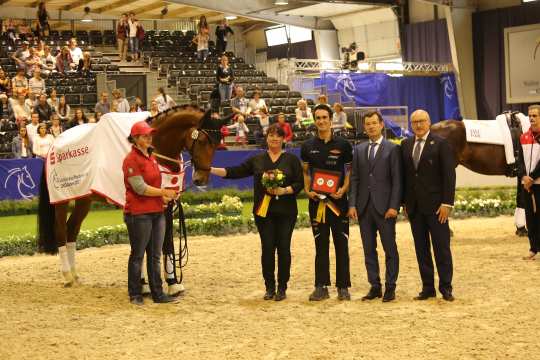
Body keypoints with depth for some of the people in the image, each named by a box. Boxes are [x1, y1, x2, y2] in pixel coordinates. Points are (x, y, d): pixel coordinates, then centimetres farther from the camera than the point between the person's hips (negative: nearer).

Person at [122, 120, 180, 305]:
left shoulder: (151, 157, 15)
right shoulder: (131, 159, -12)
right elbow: (140, 187, -18)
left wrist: (165, 197, 6)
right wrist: (163, 192, -15)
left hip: (157, 212, 8)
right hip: (139, 214, -8)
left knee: (155, 256, 11)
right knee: (138, 255, 2)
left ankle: (157, 293, 18)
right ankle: (135, 295, 12)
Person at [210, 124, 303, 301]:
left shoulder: (291, 159, 5)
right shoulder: (257, 160, 11)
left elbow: (300, 183, 0)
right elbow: (235, 172, 7)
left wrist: (284, 190, -17)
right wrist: (211, 169, -1)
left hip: (285, 212, -1)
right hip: (263, 211, 1)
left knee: (283, 248, 0)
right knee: (267, 248, 1)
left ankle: (282, 288, 9)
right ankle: (269, 288, 11)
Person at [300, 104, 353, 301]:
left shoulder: (343, 145, 2)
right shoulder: (308, 146, 8)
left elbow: (350, 171, 5)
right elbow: (305, 172, 14)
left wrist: (344, 189, -11)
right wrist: (307, 190, -3)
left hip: (338, 200, -2)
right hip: (317, 201, 2)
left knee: (341, 244, 1)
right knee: (320, 245, 6)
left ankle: (343, 287, 8)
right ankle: (321, 287, 10)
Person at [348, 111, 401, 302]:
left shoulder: (392, 149, 0)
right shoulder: (359, 150, 13)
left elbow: (397, 180, -4)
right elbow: (354, 179, 10)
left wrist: (394, 206, -12)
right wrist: (352, 204, 1)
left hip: (384, 207, -4)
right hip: (364, 207, 4)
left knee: (390, 249, 1)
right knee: (369, 250, 7)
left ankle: (390, 287, 8)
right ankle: (375, 286, 15)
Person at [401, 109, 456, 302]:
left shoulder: (440, 144, -4)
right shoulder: (406, 145, 10)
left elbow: (449, 175, -8)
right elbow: (404, 174, 12)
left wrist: (447, 203, -13)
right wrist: (405, 202, 8)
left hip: (435, 205, -4)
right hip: (414, 206, 5)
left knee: (442, 247, 0)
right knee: (421, 249, 8)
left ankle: (445, 287, 9)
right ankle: (427, 287, 15)